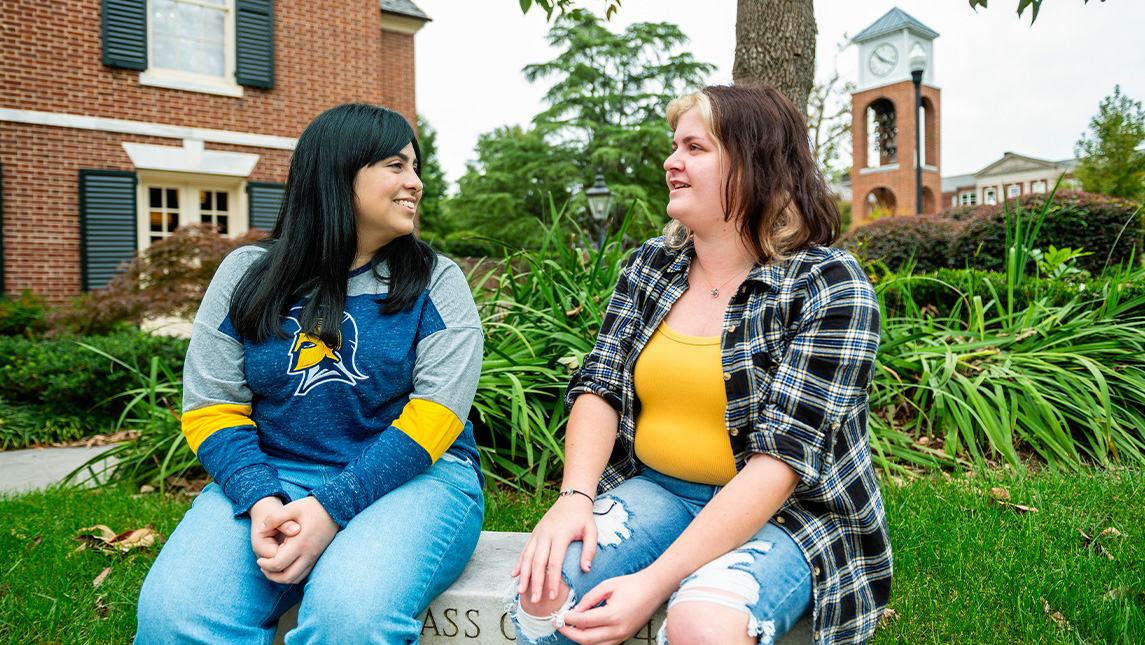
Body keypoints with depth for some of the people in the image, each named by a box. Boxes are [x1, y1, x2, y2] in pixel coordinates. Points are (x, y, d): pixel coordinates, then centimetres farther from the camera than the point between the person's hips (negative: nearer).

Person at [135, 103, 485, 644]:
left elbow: (434, 415, -8)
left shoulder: (436, 284, 2)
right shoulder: (247, 275, 7)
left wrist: (332, 508, -19)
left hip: (410, 477, -1)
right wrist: (261, 501, -14)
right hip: (272, 473, 2)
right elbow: (212, 408, 5)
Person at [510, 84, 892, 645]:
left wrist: (657, 581, -27)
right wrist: (575, 496, -19)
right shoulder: (649, 265, 5)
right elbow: (599, 387, 1)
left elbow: (783, 455, -21)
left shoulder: (830, 288, -13)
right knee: (547, 589, -21)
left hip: (784, 510, -3)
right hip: (654, 490, 4)